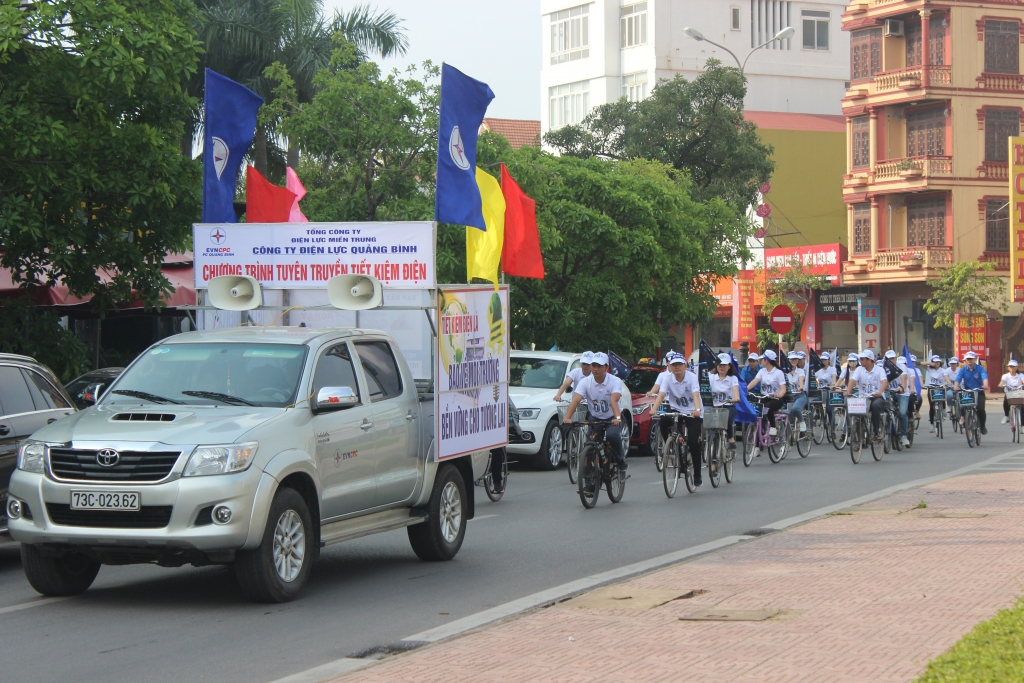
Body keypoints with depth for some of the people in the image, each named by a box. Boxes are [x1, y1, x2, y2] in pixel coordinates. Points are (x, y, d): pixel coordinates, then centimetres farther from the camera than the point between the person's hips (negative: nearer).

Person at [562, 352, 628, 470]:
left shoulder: (615, 381, -19)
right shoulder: (585, 382, -13)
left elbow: (614, 400, -36)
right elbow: (575, 400, -27)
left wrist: (617, 418, -54)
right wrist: (567, 418, -44)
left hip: (612, 417, -3)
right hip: (595, 418, 3)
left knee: (612, 435, -32)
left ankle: (620, 459, -8)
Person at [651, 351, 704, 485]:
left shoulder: (692, 377, -15)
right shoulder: (667, 377, -9)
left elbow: (695, 395, -28)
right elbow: (661, 394, -20)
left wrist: (697, 410, -47)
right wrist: (654, 409, -39)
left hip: (693, 413, -3)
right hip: (676, 410, 3)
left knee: (693, 442, -15)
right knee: (663, 421, -29)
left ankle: (697, 475, -3)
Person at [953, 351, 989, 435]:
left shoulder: (980, 369, -7)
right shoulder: (963, 370, 0)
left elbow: (985, 377, -24)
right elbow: (957, 379, -14)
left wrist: (985, 385, -45)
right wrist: (956, 386, -35)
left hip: (979, 392, -2)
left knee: (980, 409, -19)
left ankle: (982, 426, 5)